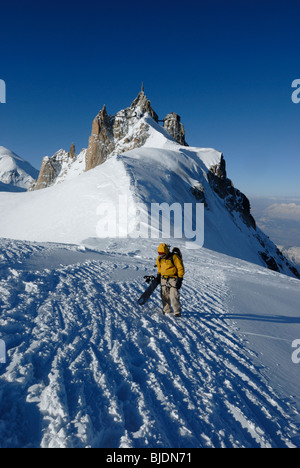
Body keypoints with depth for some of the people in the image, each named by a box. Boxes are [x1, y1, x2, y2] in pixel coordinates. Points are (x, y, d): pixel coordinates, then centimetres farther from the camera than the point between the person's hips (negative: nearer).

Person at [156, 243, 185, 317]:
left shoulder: (174, 257, -15)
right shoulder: (159, 258, 4)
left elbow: (180, 268, -11)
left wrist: (180, 279, -13)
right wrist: (158, 275, 24)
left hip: (173, 279, -6)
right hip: (164, 279, 6)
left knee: (174, 296, -11)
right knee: (164, 296, 8)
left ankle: (177, 312, -1)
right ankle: (167, 310, 22)